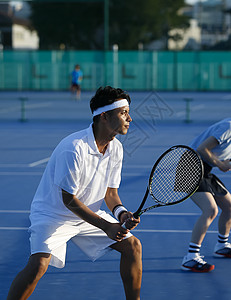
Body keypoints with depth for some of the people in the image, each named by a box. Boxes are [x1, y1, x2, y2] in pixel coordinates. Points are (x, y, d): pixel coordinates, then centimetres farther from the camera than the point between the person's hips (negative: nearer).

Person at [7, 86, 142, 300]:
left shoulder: (115, 149, -5)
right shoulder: (73, 148, -29)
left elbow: (110, 192, 4)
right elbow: (69, 200, -24)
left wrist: (121, 212, -18)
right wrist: (106, 226, -27)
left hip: (89, 214, 8)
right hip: (53, 213, -8)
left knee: (132, 245, 1)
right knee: (38, 264, -27)